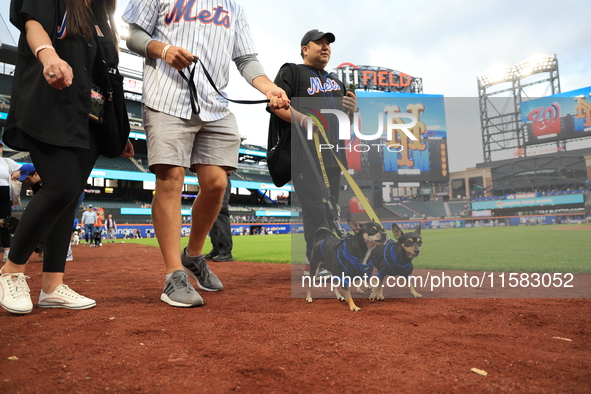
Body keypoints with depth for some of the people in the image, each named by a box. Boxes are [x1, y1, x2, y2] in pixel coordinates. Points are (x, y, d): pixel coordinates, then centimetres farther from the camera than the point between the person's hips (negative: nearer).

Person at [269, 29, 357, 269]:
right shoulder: (292, 72, 9)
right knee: (315, 211, -15)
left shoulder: (336, 82, 29)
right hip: (306, 154, -7)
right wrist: (303, 119, -22)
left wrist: (352, 111, 3)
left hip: (333, 155, 7)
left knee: (330, 211, 7)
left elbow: (349, 123, 27)